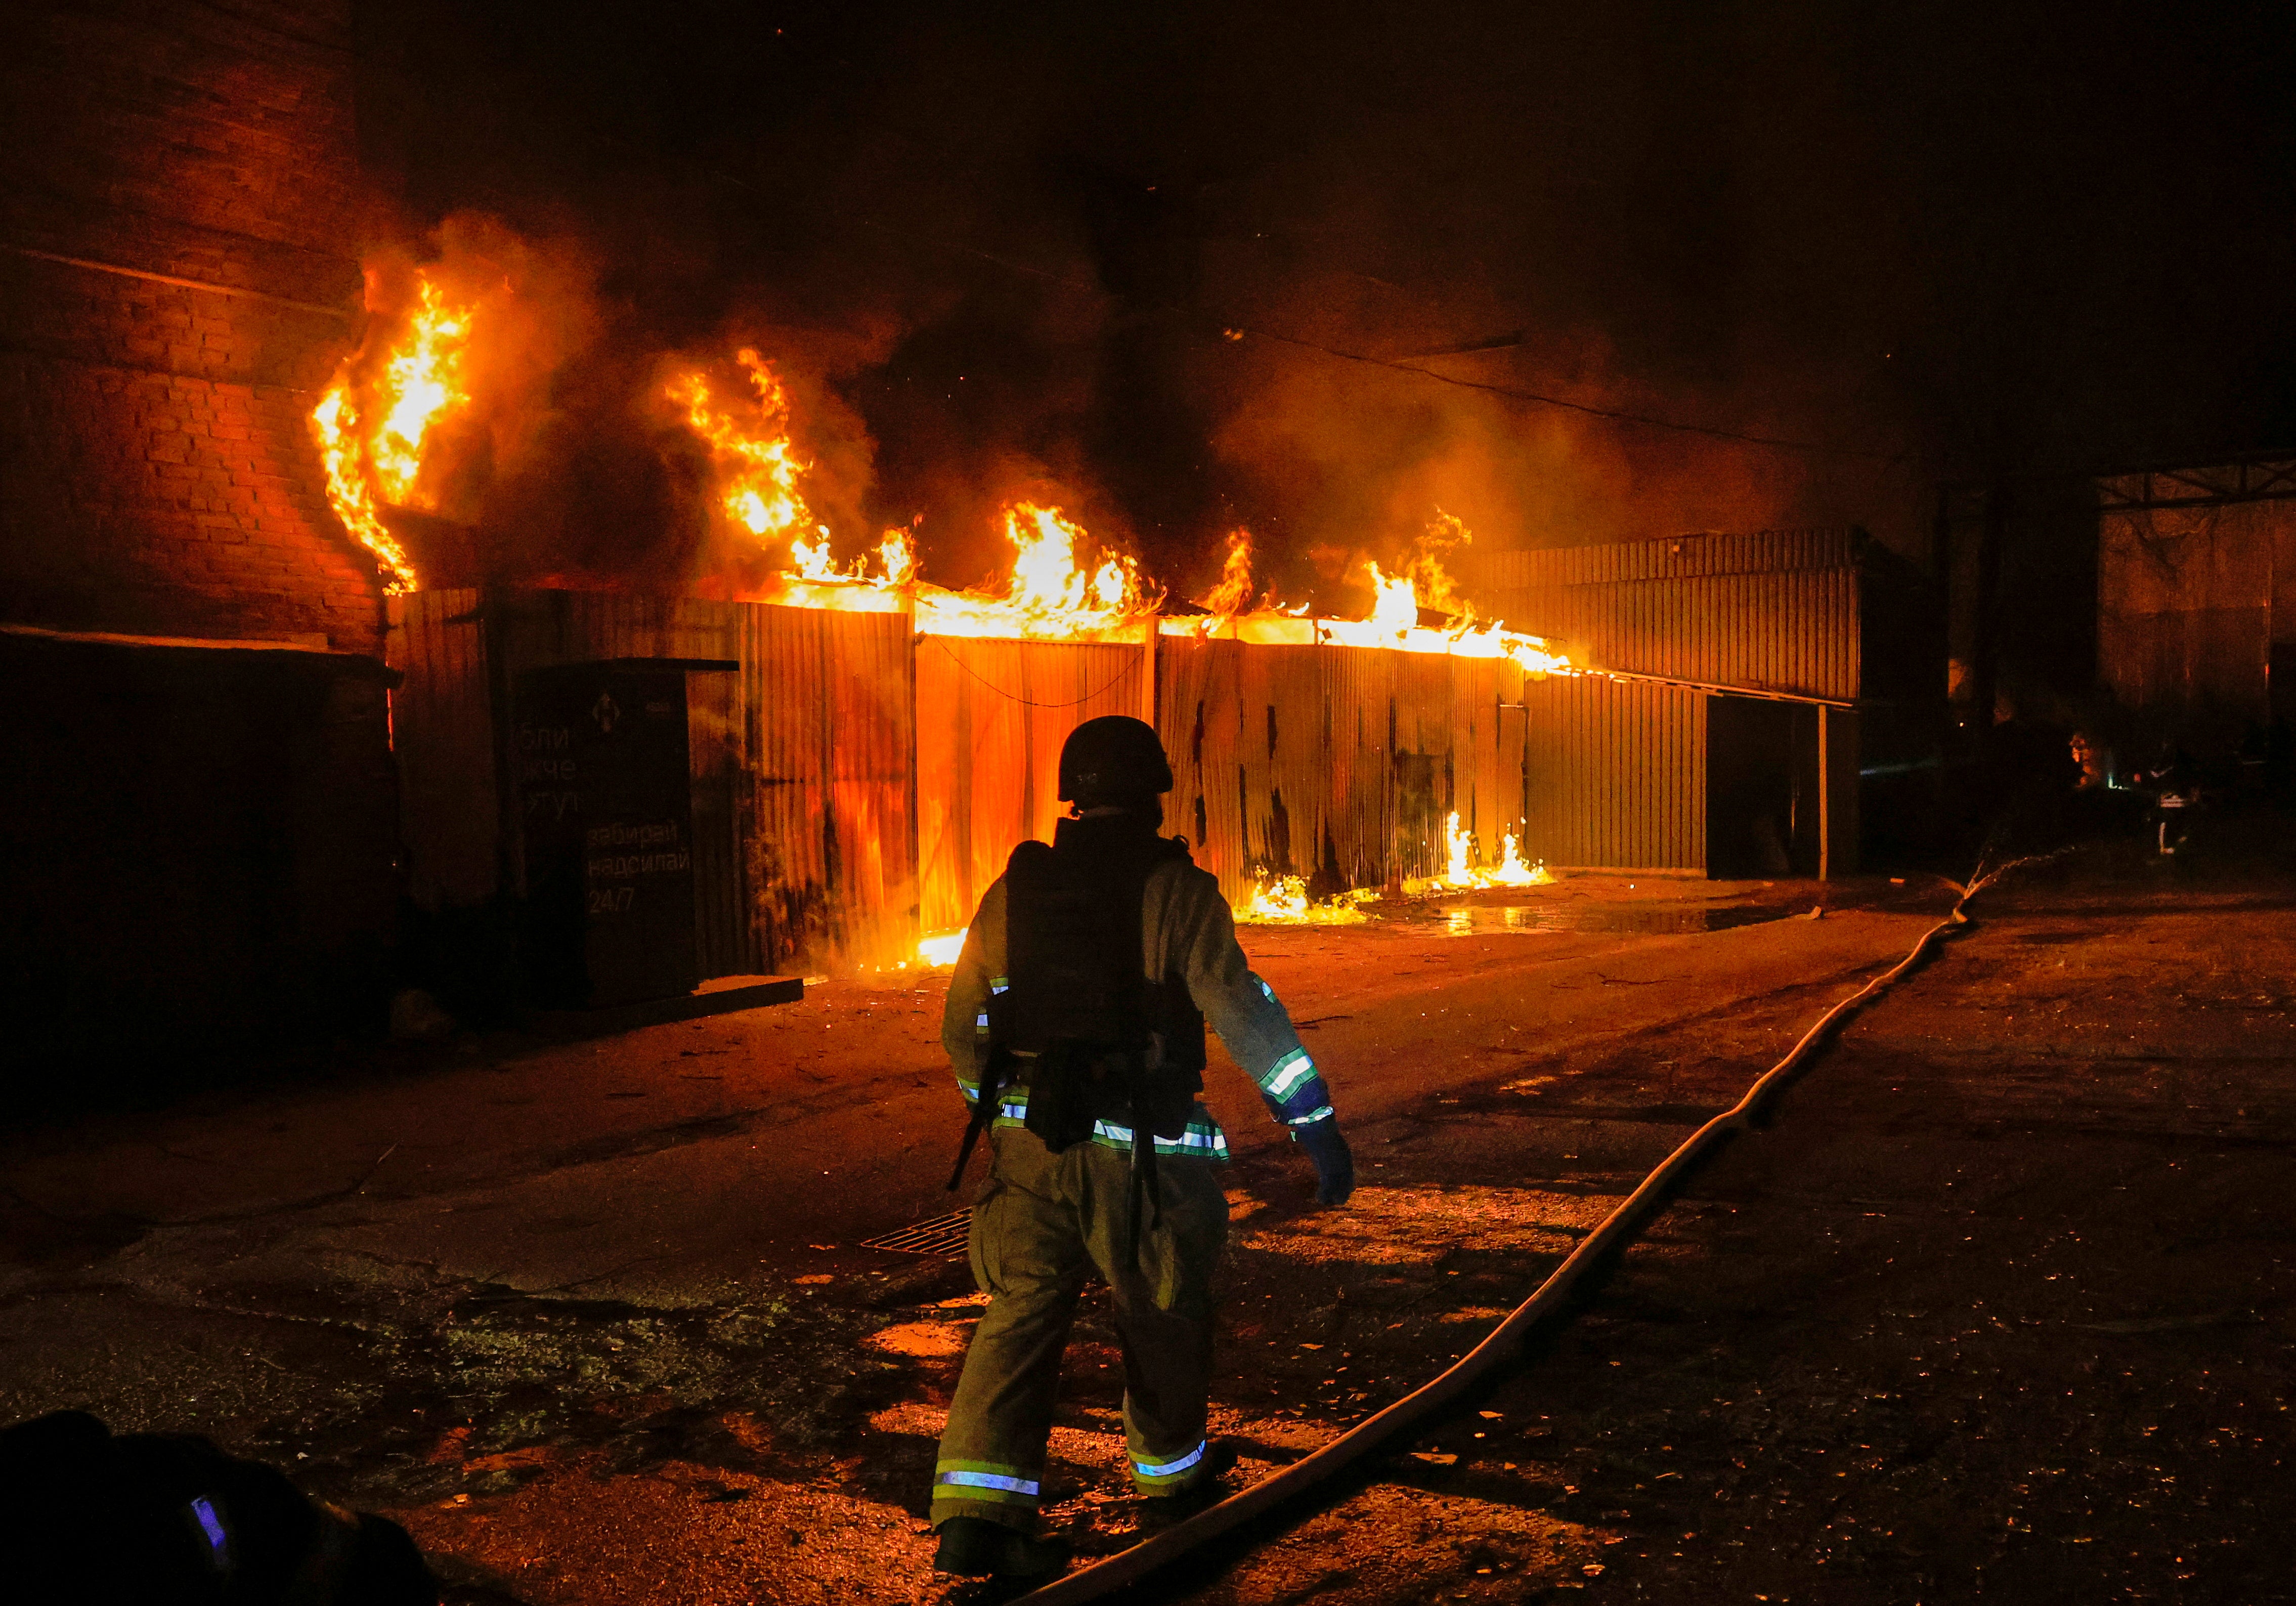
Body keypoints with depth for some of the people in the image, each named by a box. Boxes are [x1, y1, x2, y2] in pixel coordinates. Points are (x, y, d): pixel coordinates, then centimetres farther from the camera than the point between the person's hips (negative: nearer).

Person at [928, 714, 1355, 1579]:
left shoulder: (1013, 890, 7)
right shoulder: (1173, 888, -9)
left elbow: (962, 1028, 14)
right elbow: (1242, 1010, -15)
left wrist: (995, 1110, 30)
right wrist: (1315, 1122, -11)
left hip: (1030, 1141, 4)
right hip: (1138, 1149, -4)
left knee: (1021, 1312, 7)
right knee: (1163, 1312, 17)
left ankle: (976, 1512, -2)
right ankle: (1171, 1469, 37)